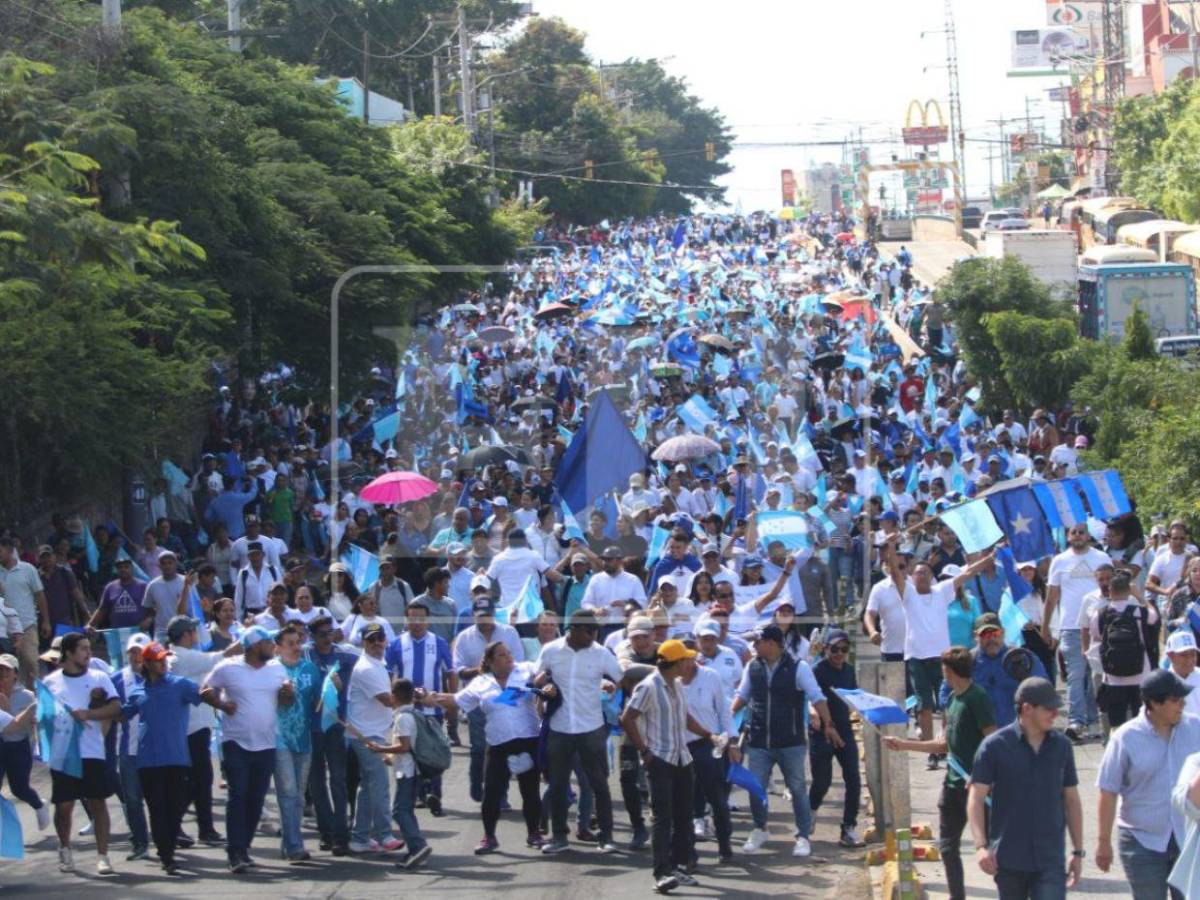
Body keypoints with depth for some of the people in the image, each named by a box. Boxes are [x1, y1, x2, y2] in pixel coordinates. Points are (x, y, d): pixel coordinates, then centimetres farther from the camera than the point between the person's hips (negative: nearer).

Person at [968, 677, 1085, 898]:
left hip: (1050, 859, 1)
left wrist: (1078, 851, 11)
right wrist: (981, 845, -20)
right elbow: (976, 799, -7)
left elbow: (1071, 801, 12)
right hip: (1009, 859, -1)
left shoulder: (1061, 746, 4)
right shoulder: (995, 746, -6)